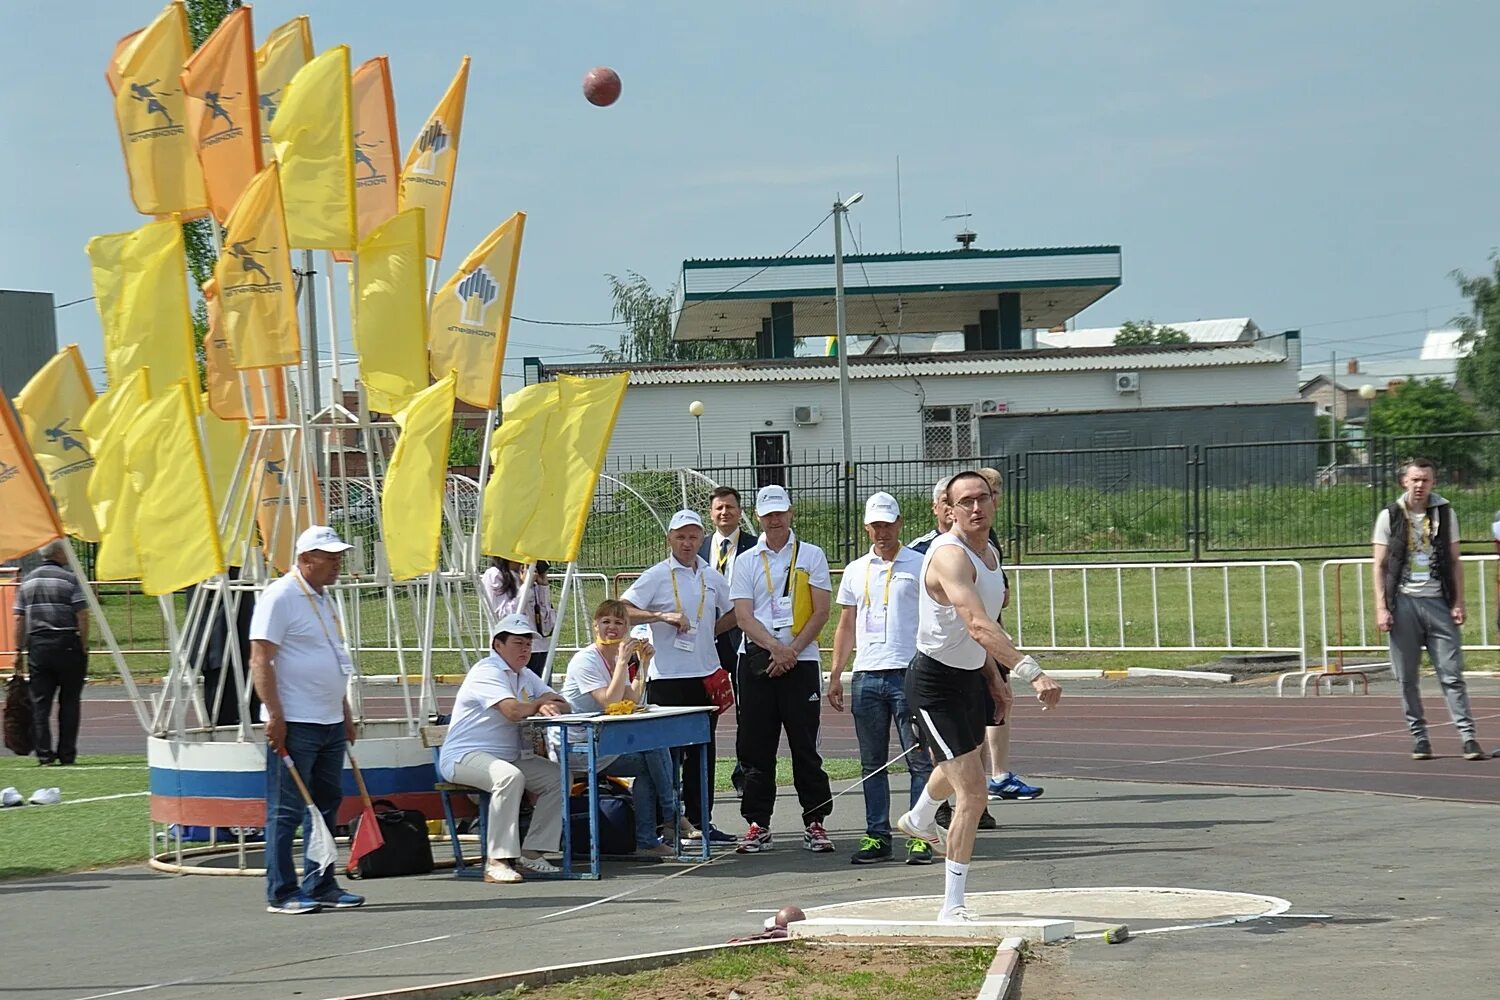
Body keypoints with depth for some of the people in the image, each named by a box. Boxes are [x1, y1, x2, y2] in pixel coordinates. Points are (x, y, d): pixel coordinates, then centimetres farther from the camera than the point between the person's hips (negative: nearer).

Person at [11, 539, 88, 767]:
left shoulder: (27, 581, 10)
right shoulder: (70, 579, -4)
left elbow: (20, 620, 9)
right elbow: (82, 617, -11)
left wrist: (19, 651, 12)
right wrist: (84, 648, -4)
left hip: (37, 645, 4)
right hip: (67, 644, -4)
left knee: (40, 702, 4)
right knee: (69, 701, 4)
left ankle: (44, 754, -1)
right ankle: (66, 754, 4)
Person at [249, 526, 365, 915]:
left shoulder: (324, 599, 18)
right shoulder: (280, 597, -11)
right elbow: (260, 661, -16)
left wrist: (345, 714, 24)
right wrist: (275, 717, -20)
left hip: (330, 723, 9)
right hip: (293, 724, -9)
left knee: (327, 806, 12)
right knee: (286, 810, -5)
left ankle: (321, 886, 19)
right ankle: (281, 893, -1)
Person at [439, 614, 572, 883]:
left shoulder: (525, 676, 17)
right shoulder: (487, 672, -13)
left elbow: (561, 705, 10)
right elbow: (513, 711, -28)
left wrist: (549, 706, -15)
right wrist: (539, 705, -6)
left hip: (511, 756, 9)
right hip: (464, 757, -9)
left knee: (558, 778, -6)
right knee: (509, 776, -36)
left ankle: (531, 853, -4)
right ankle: (497, 861, -36)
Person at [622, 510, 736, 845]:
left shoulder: (712, 577, 12)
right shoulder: (656, 576, -4)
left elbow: (732, 612, 26)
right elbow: (622, 612, -11)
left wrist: (709, 632, 12)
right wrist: (662, 616, -20)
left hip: (706, 675, 5)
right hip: (667, 677, -5)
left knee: (703, 751, 9)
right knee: (668, 751, -5)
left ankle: (700, 821, 16)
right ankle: (667, 822, -1)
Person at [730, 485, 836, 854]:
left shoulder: (811, 556, 7)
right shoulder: (747, 562, 10)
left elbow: (820, 612, 1)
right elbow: (744, 616, 1)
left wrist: (792, 650, -11)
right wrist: (776, 647, -15)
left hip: (801, 660, -2)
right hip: (756, 661, 2)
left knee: (805, 746, -2)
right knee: (755, 746, 2)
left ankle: (815, 822, 3)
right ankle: (758, 824, 8)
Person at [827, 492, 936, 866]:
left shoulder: (920, 565, 3)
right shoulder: (855, 570, 15)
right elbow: (846, 626, 19)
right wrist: (835, 675, 12)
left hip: (909, 675, -4)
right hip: (866, 677, 4)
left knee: (919, 760, -5)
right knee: (872, 764, 7)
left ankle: (920, 836, -3)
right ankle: (877, 837, 11)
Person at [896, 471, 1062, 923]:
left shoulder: (990, 554, 3)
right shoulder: (950, 555, -28)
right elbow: (977, 625, -42)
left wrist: (994, 678, 20)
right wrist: (1032, 672, -51)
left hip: (971, 677, 9)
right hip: (935, 683, -9)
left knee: (958, 765, 34)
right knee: (972, 793, -17)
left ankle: (918, 820, 67)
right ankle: (952, 908, -9)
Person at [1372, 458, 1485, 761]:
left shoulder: (1445, 514, 8)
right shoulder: (1389, 517, 4)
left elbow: (1455, 562, 11)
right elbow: (1380, 566, 5)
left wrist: (1458, 603, 2)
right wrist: (1381, 608, -4)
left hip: (1438, 601, 0)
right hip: (1403, 602, 0)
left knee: (1452, 675, -5)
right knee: (1407, 678, 1)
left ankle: (1468, 736, -6)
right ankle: (1419, 737, 9)